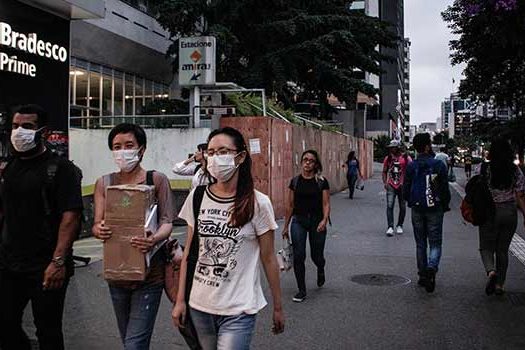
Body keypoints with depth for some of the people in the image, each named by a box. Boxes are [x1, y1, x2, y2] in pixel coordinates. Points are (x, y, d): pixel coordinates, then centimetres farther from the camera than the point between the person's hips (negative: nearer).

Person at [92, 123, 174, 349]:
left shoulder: (157, 180, -5)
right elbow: (97, 224, 2)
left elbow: (167, 223, -8)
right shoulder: (104, 183, 4)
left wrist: (154, 239, -30)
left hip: (149, 273, -4)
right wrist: (100, 231, -23)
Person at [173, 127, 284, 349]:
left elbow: (268, 259, -3)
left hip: (238, 311, -3)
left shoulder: (258, 204, -10)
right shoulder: (197, 197, 0)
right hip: (199, 305, 4)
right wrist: (180, 300, 5)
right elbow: (189, 252, 6)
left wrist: (278, 307, 3)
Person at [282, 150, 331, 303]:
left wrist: (324, 220, -23)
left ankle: (321, 270, 45)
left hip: (316, 221, -1)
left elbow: (326, 204, -5)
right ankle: (302, 290, 4)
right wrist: (286, 226, 13)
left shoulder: (322, 182, -2)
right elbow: (291, 205, 10)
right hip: (298, 221, 1)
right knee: (298, 255, -9)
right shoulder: (295, 181, 5)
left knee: (316, 256, 7)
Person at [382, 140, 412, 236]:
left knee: (402, 207, 9)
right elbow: (384, 172, 14)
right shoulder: (388, 158, 6)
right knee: (389, 206, -10)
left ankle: (399, 226, 24)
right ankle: (390, 227, -10)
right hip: (391, 186, 1)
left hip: (402, 186, -1)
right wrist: (385, 183, 1)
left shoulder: (406, 158, -3)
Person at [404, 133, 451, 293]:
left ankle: (423, 276, 17)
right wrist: (445, 206, 11)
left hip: (417, 210, 2)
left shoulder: (411, 166, -2)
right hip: (435, 210, -2)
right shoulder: (439, 164, -7)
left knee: (420, 244, 13)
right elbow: (445, 189, -4)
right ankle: (431, 268, -21)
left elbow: (406, 191, 1)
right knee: (435, 243, 4)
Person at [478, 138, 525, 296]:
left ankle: (491, 271, -19)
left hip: (489, 212, -2)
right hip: (510, 212, 3)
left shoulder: (485, 168, -9)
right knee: (503, 249, 14)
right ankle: (499, 284, 17)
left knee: (486, 246, 9)